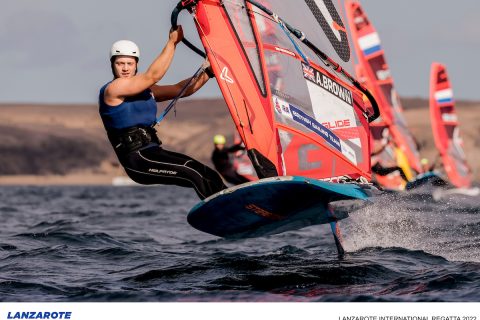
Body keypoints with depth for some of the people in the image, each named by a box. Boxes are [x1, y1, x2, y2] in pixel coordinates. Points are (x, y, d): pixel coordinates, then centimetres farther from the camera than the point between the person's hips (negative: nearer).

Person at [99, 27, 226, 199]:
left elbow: (180, 89, 21)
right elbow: (153, 75, -11)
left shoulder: (146, 90, 21)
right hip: (137, 159, -9)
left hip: (154, 152, 9)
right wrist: (172, 42, -9)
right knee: (193, 173, -24)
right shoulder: (112, 89, -5)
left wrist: (208, 72, 11)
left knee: (211, 177, -4)